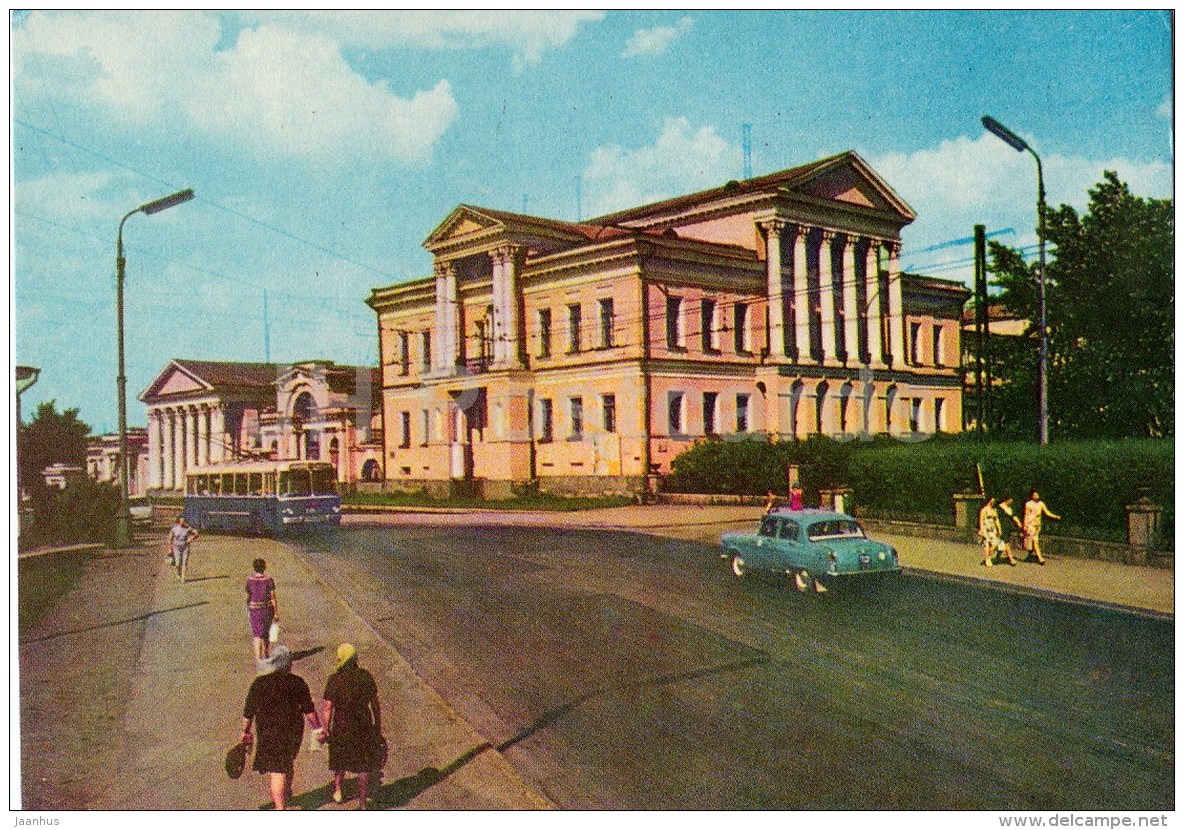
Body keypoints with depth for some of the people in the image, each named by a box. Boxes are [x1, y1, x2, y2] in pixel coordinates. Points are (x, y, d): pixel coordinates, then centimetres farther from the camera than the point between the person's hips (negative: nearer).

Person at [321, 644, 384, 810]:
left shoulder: (334, 679, -15)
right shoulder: (366, 676, -6)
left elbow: (328, 707, -14)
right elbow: (375, 704, 1)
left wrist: (325, 730, -4)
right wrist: (378, 726, 11)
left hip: (342, 726, -1)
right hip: (363, 726, 1)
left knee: (341, 759, 25)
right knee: (363, 764, 11)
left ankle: (338, 791, 40)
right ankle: (362, 802, 14)